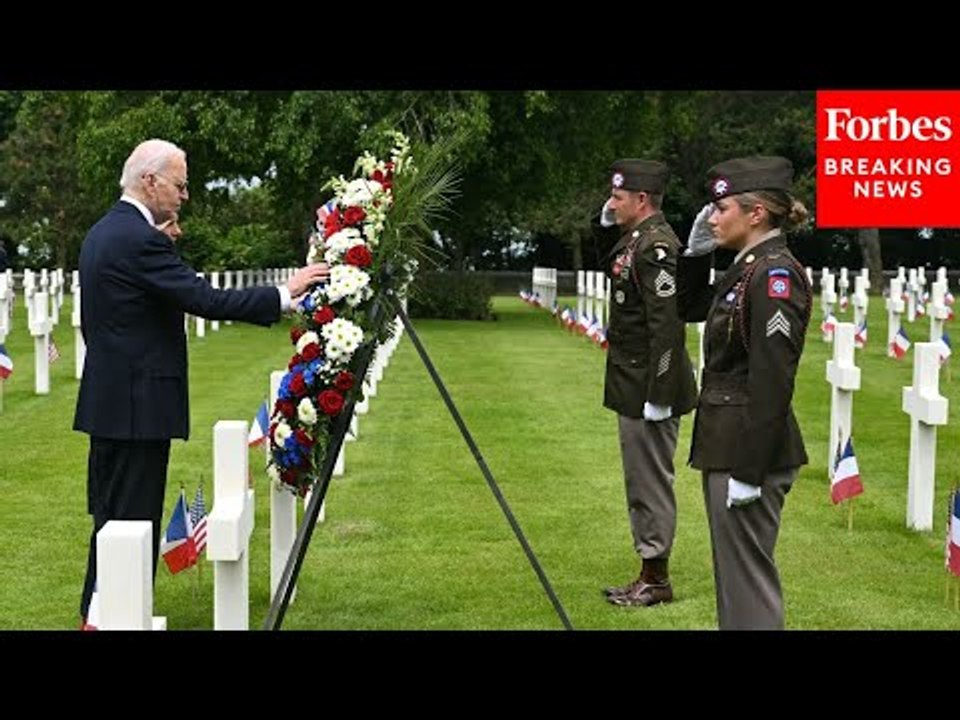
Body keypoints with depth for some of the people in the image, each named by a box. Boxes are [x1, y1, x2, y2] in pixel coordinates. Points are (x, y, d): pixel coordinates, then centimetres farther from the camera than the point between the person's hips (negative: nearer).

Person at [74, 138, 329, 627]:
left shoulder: (101, 233, 13)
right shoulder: (140, 239, -18)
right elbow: (206, 301, -22)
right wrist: (285, 293, -16)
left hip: (107, 399, 10)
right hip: (139, 403, -10)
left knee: (111, 513, 16)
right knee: (133, 517, -3)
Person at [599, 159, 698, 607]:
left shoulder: (656, 246, -19)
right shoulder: (635, 239, 12)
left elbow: (667, 325, -24)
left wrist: (658, 395, -24)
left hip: (648, 388, -11)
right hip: (631, 385, 11)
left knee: (651, 483, -1)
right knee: (641, 482, 17)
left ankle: (656, 579, 9)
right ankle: (649, 575, 26)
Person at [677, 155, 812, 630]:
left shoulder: (776, 275, -17)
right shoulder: (747, 269, 10)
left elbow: (772, 381, -22)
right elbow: (687, 308, 27)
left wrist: (749, 470, -22)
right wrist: (697, 251, 11)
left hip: (750, 449, -10)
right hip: (727, 444, 10)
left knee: (747, 577, -2)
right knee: (734, 573, 17)